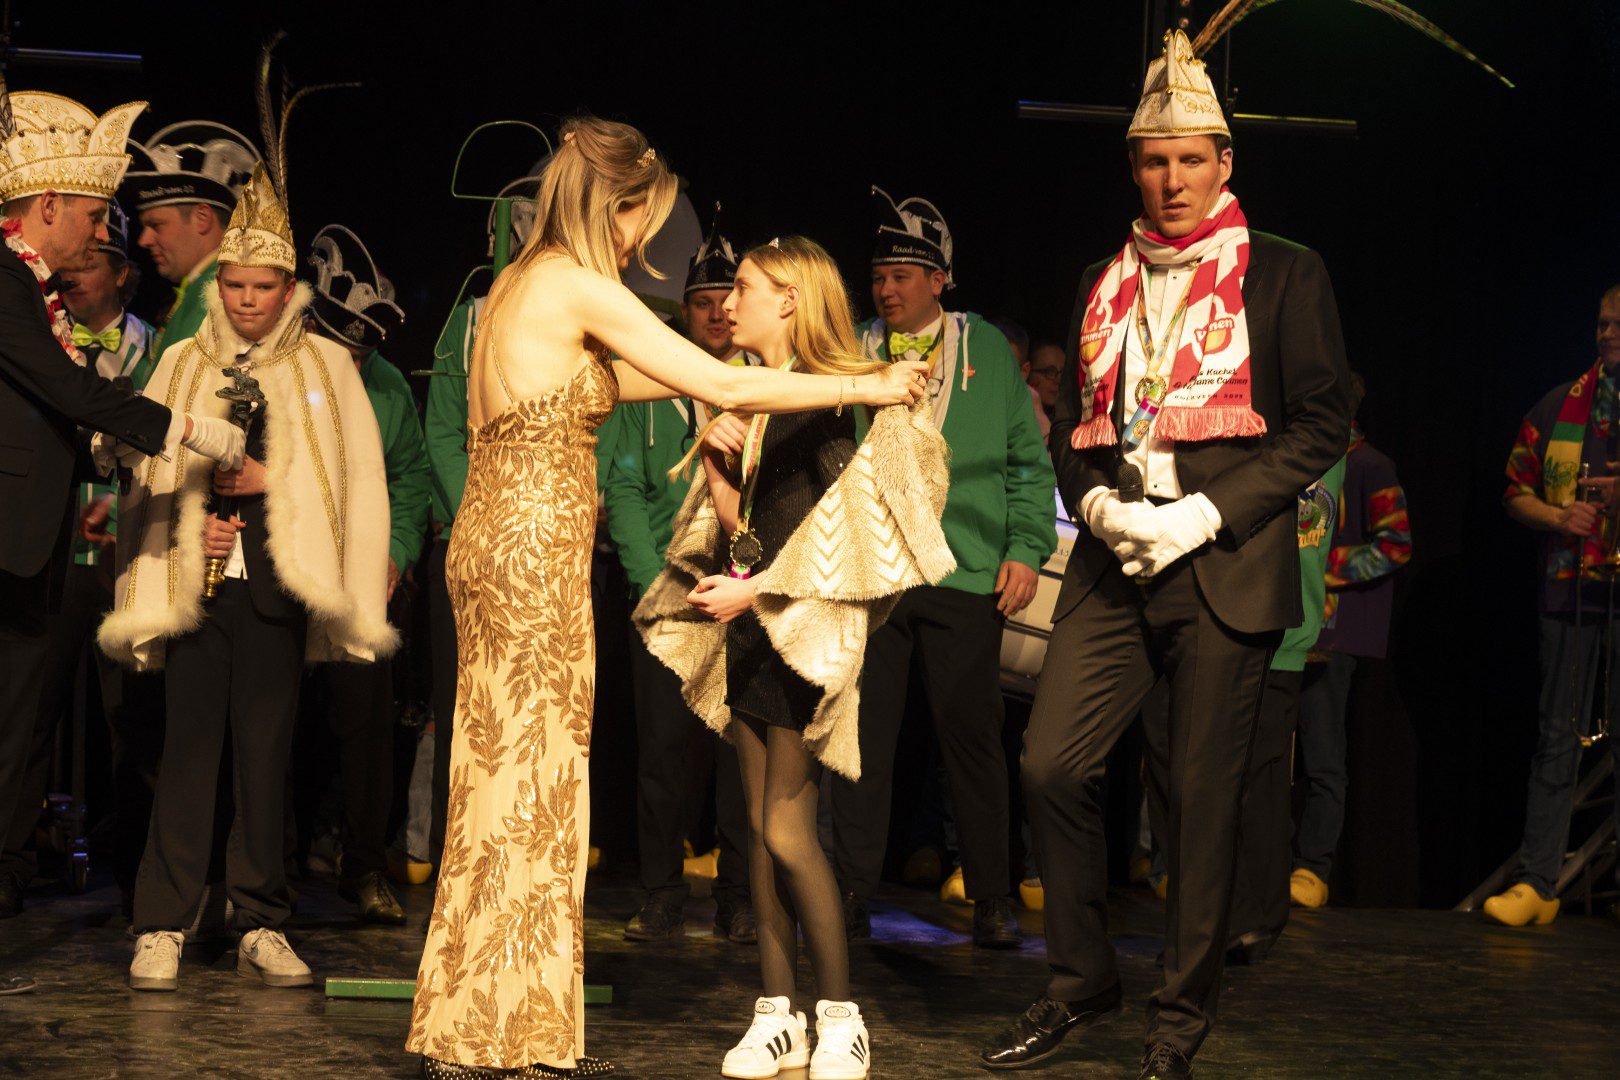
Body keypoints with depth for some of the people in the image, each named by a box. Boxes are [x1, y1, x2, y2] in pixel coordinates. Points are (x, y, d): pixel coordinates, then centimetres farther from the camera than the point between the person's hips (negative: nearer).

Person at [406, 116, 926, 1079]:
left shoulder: (523, 284, 16)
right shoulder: (579, 287, -11)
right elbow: (724, 388, -12)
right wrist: (867, 387, -4)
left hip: (493, 542, 9)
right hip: (535, 549, -9)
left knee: (502, 784, 11)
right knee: (530, 787, -4)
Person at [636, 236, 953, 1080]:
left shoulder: (834, 405, -10)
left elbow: (847, 535, -14)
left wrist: (758, 590, -15)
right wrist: (717, 466, -1)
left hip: (809, 629, -8)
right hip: (749, 626, 8)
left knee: (788, 828, -9)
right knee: (759, 827, 6)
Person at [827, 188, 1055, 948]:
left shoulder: (987, 350, 10)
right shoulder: (850, 356, 12)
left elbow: (1027, 457, 11)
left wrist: (1026, 549, 1)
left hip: (966, 572, -1)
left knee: (972, 735, 1)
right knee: (861, 735, 1)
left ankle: (992, 900, 10)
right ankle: (853, 894, 9)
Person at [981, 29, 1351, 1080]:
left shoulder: (1285, 276, 2)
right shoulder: (1103, 284, 16)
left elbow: (1323, 423, -2)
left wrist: (1209, 513, -12)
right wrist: (1095, 501, -3)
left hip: (1227, 569, -4)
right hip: (1113, 568, 4)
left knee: (1203, 794, -1)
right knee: (1053, 765, -4)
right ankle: (1082, 979, 14)